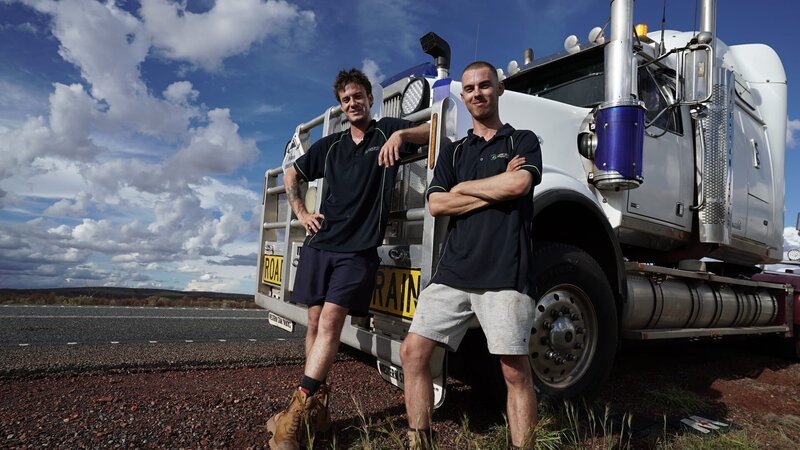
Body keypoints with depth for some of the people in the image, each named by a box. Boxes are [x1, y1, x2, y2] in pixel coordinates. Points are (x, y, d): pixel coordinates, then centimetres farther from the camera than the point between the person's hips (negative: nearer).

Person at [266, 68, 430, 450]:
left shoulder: (387, 130, 6)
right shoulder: (330, 145, 16)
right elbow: (291, 175, 27)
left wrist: (401, 134, -22)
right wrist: (300, 213, 13)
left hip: (359, 249, -5)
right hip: (320, 244, 5)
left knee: (331, 321, -15)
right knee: (315, 322, 4)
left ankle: (296, 413, -12)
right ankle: (317, 408, 15)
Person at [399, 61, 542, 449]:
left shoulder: (522, 140, 10)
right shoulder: (453, 151, 19)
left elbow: (519, 184, -12)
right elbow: (436, 204, 4)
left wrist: (463, 187, 0)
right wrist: (496, 190, -3)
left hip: (505, 272, -4)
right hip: (454, 269, 4)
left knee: (515, 370, -2)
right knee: (413, 352, 1)